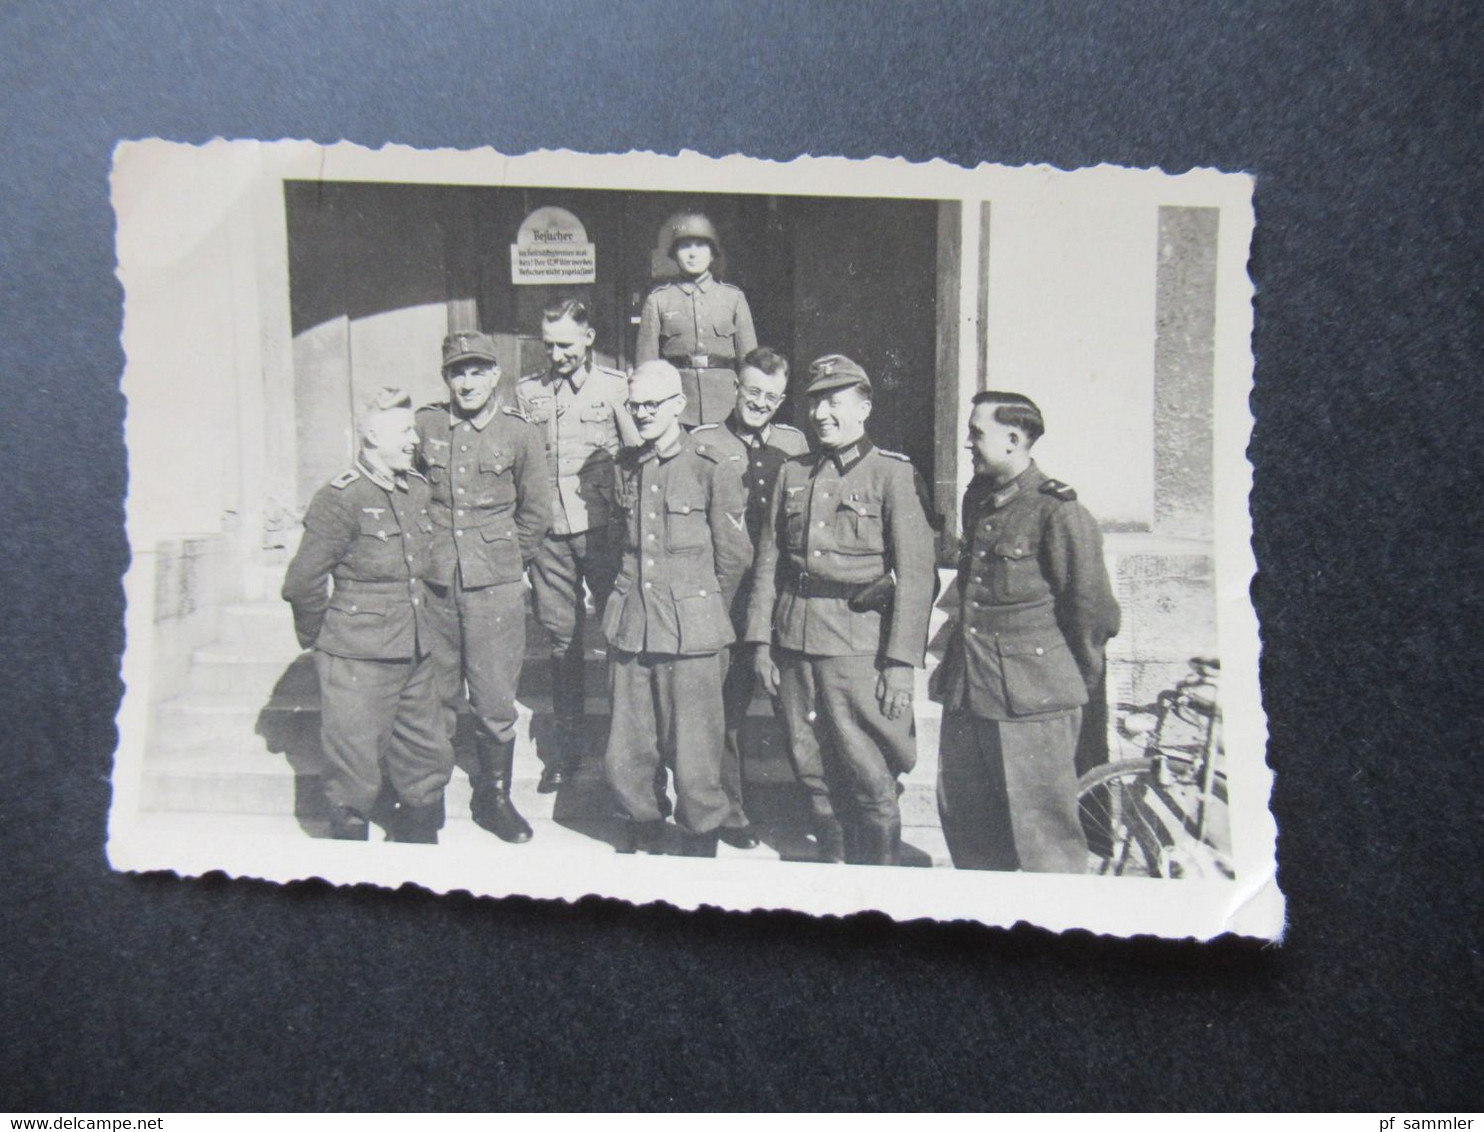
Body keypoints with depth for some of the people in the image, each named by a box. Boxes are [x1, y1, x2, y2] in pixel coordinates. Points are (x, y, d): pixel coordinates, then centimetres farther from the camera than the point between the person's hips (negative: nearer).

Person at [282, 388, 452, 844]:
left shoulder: (418, 489, 9)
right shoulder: (342, 498, -13)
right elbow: (301, 583, -12)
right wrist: (319, 637, -1)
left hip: (415, 656, 7)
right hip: (358, 661, -7)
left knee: (429, 760, 14)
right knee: (355, 773, 3)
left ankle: (419, 843, 33)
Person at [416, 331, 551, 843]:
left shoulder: (519, 433, -2)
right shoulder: (423, 426, 2)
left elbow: (536, 513, 7)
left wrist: (505, 562, 10)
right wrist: (423, 555, 12)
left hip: (495, 589, -1)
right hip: (433, 587, 2)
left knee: (495, 701, 3)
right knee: (433, 697, 11)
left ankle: (493, 798, 21)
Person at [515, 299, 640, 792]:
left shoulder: (613, 385, 2)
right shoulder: (528, 391, 10)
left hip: (603, 529, -3)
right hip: (549, 532, 3)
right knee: (562, 640, 9)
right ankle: (566, 747, 22)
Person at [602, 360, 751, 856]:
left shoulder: (710, 469, -6)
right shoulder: (625, 467, 10)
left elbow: (734, 557, 1)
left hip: (690, 635, -5)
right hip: (631, 629, 5)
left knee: (693, 760, 0)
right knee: (624, 760, 10)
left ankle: (700, 848, 21)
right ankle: (645, 840, 33)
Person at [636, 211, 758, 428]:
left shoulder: (734, 297, 11)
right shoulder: (657, 300, 8)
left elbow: (750, 360, 11)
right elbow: (646, 363, 7)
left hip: (724, 409, 1)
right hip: (675, 412, -1)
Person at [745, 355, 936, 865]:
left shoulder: (893, 474, -3)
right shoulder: (792, 474, 13)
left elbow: (914, 575, -7)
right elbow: (768, 561, 13)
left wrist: (901, 662, -12)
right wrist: (761, 640, 7)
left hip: (858, 645, -5)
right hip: (794, 642, 5)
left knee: (869, 775, -1)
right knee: (812, 767, 13)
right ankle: (832, 863, 29)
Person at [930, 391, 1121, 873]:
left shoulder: (1056, 512, -13)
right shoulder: (977, 498, 13)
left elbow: (1094, 612, -8)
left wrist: (1073, 684, 3)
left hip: (1032, 701, -8)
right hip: (966, 689, 8)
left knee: (1041, 830, 2)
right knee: (961, 818, 15)